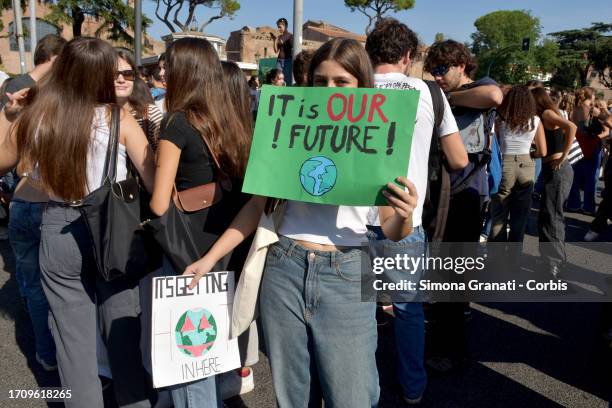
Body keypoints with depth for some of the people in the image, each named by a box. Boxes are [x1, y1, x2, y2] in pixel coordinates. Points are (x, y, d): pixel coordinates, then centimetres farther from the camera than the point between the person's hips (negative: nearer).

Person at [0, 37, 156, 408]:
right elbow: (156, 184, -17)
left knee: (73, 338, 16)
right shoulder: (119, 120, -11)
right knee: (123, 331, 16)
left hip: (58, 232, 2)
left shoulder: (34, 119, -4)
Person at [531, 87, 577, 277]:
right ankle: (555, 260, 27)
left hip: (557, 170, -9)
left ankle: (553, 266, -1)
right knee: (550, 215, 16)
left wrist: (563, 156, -23)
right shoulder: (545, 117, 16)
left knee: (550, 217, -6)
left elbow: (571, 127, -27)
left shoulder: (547, 113, -11)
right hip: (552, 170, 9)